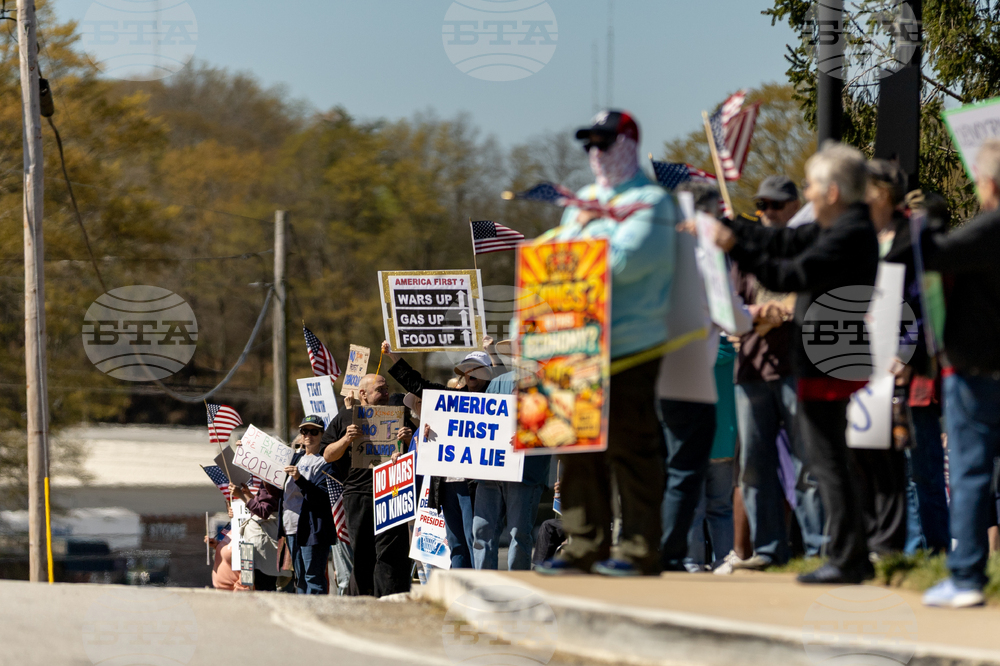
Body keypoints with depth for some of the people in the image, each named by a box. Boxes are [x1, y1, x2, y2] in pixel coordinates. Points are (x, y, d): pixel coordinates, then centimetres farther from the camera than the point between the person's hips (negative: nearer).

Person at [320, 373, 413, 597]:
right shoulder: (344, 419, 14)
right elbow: (327, 455, 8)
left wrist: (409, 440, -6)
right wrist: (346, 440, -10)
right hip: (358, 494, 0)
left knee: (391, 552, -9)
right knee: (362, 554, 2)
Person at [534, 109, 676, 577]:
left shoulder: (650, 202, -3)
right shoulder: (583, 201, 22)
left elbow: (625, 260, -17)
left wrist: (575, 242, -6)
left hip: (630, 348, -8)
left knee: (630, 450, -7)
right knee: (580, 448, 7)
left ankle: (639, 549, -4)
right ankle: (585, 546, 12)